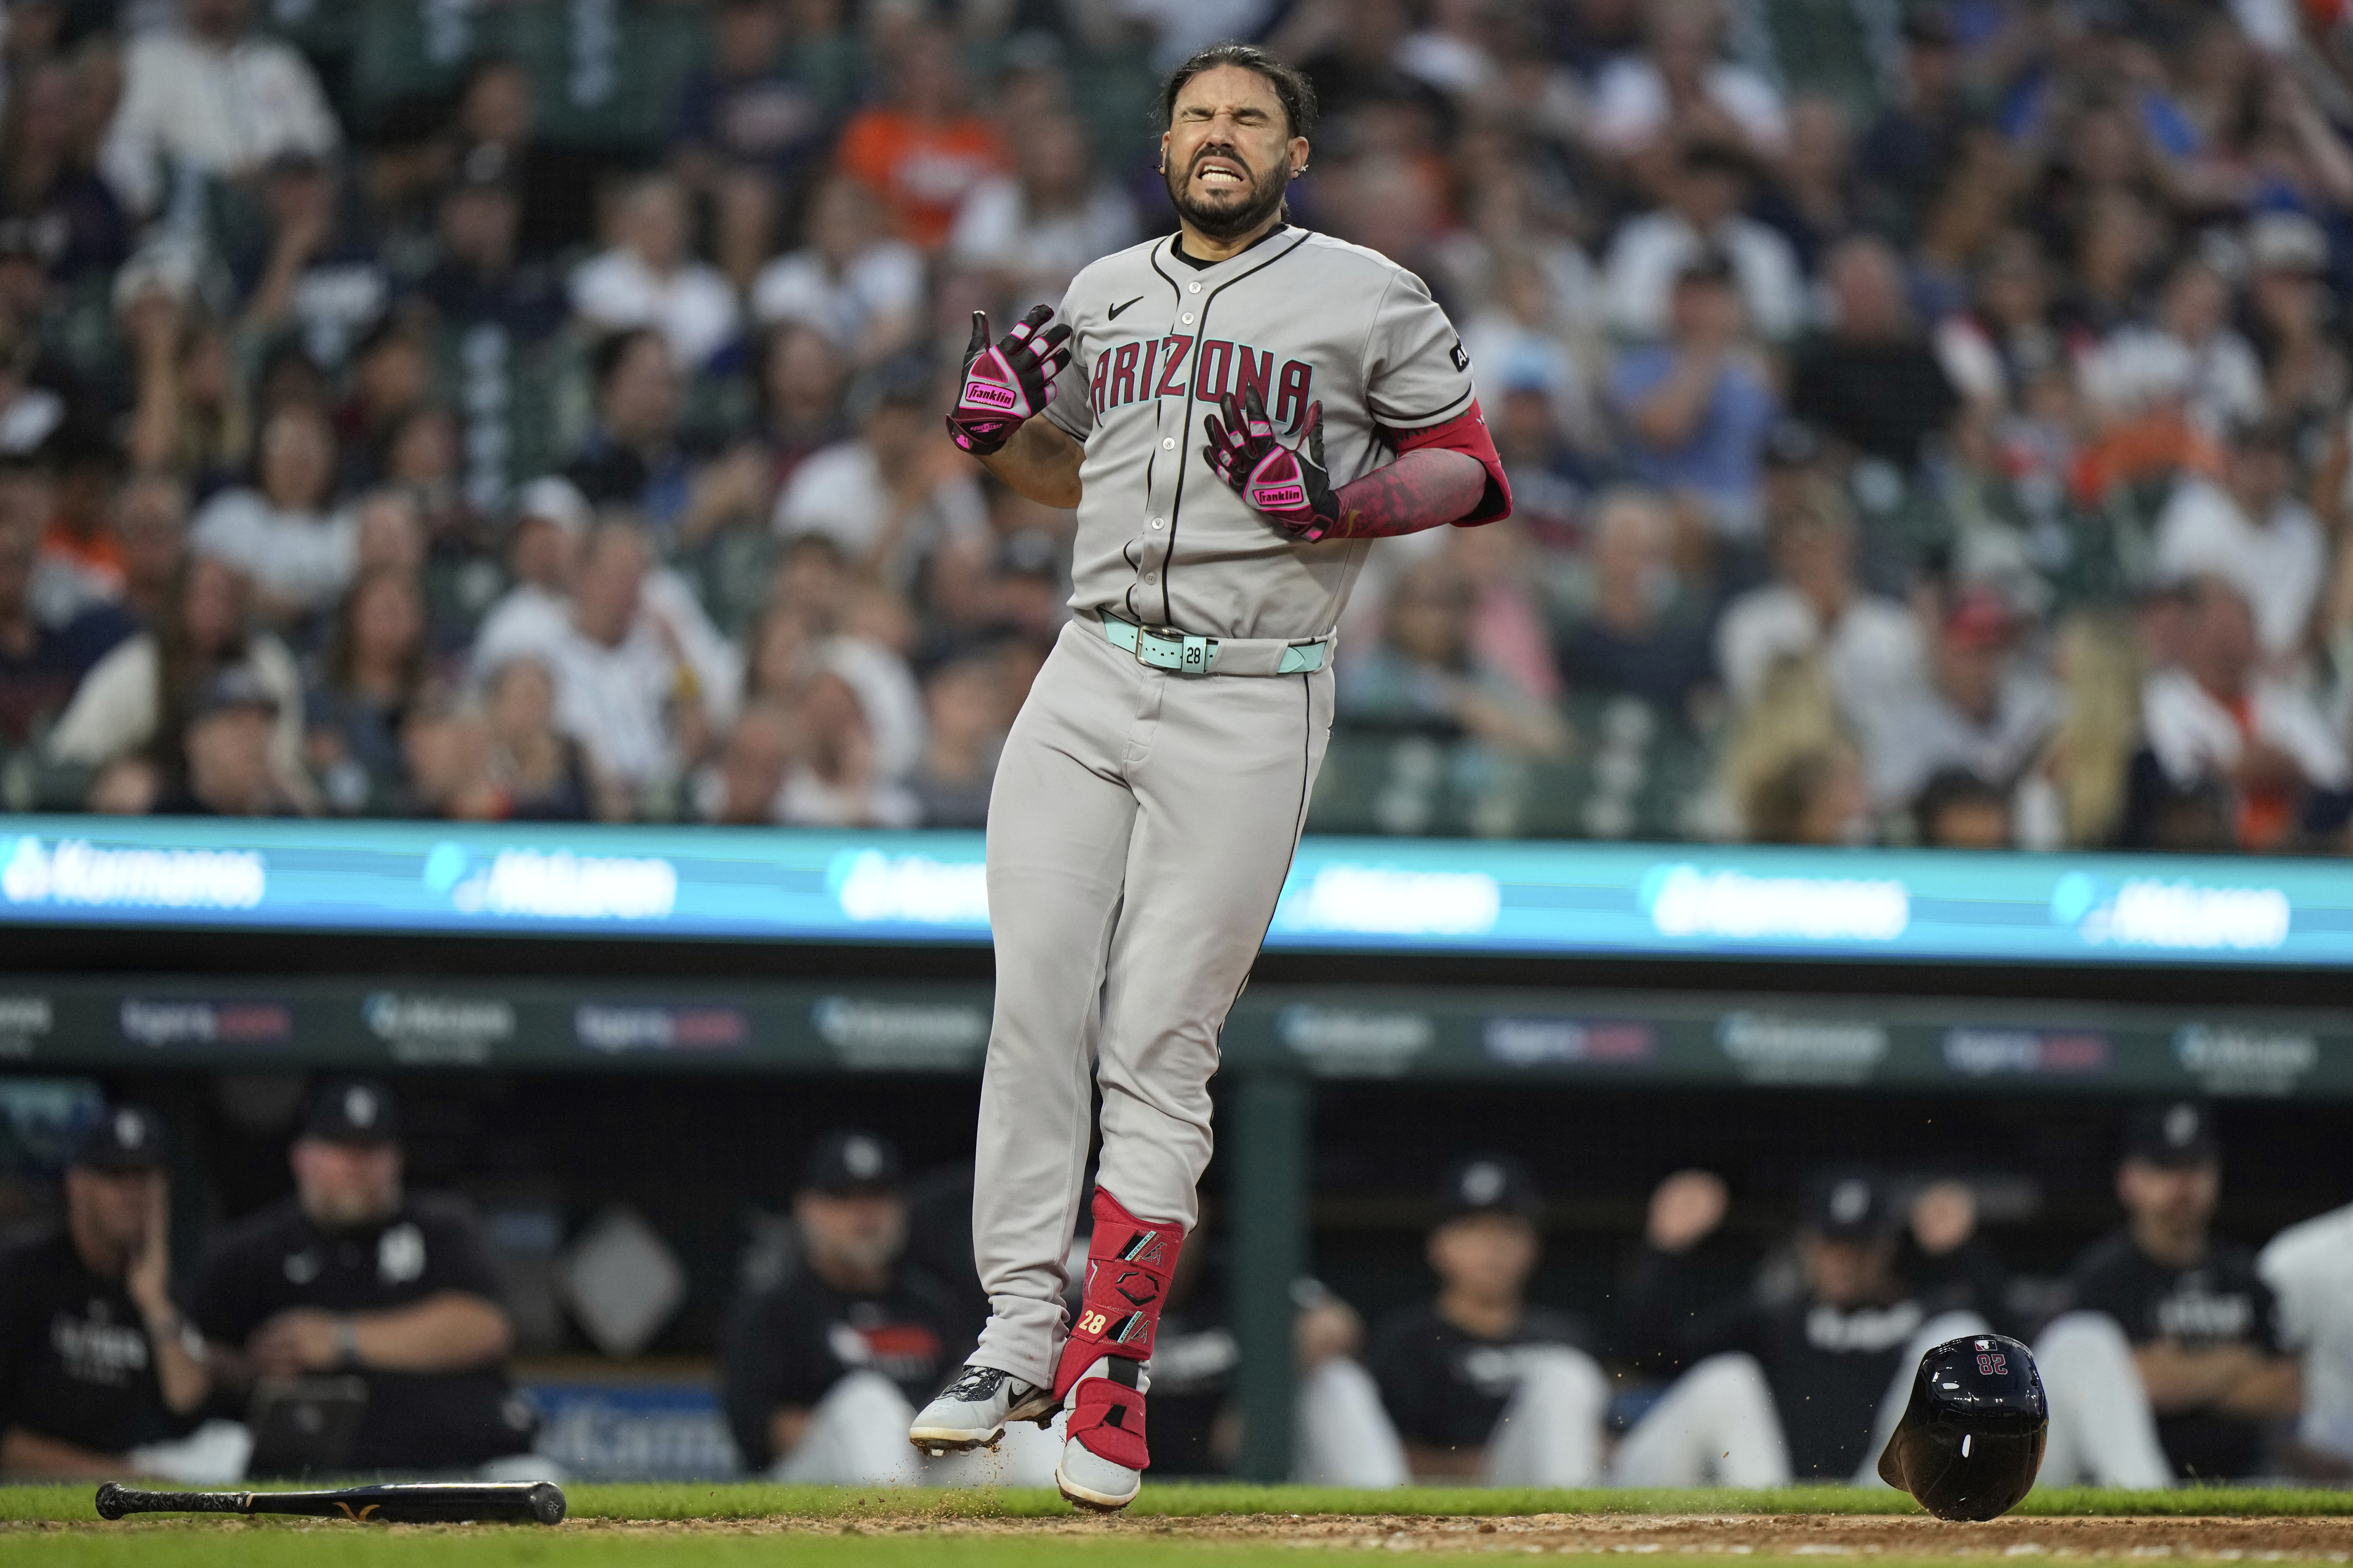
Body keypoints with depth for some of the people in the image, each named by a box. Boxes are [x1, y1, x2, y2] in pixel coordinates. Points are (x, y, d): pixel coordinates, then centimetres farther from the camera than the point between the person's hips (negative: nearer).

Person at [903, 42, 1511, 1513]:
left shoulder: (1370, 300, 2)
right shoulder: (1103, 295, 17)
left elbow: (1471, 469, 3)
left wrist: (1339, 509, -13)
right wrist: (1000, 430, 6)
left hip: (1250, 704, -4)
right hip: (1090, 674, 4)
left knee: (1160, 1045, -7)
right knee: (1037, 1005, -6)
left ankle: (1110, 1365, -2)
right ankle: (1021, 1333, -2)